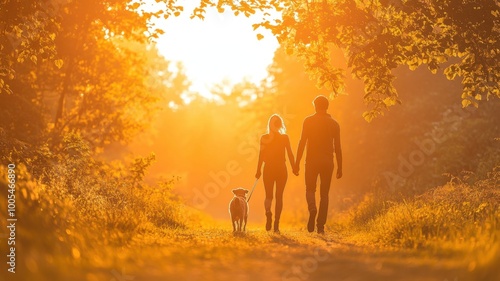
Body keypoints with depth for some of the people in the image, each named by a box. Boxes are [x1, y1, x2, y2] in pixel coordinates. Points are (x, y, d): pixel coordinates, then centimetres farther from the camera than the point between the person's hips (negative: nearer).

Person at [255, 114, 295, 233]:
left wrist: (258, 171, -1)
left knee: (269, 195, 10)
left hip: (268, 169, 0)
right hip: (281, 169, 0)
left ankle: (268, 212, -24)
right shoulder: (285, 138, -1)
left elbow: (261, 155, -3)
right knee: (279, 196, 7)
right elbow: (290, 154, -4)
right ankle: (276, 224, 0)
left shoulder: (264, 138, -1)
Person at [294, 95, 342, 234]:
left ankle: (312, 209, -20)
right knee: (324, 193, 8)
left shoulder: (308, 121, -1)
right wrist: (340, 167, 11)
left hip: (312, 160, -2)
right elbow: (337, 147, 6)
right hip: (328, 162, 2)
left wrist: (297, 163, -4)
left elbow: (302, 143, -6)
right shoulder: (334, 124, 6)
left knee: (310, 189, 11)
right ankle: (321, 225, 2)